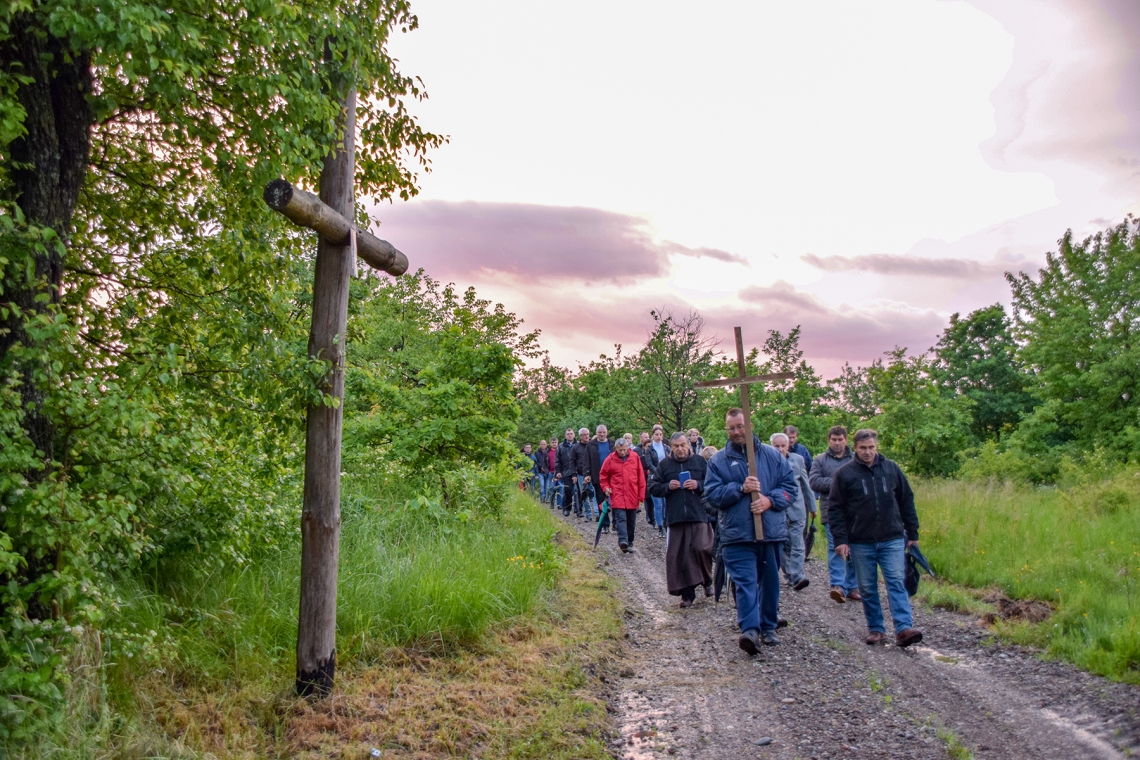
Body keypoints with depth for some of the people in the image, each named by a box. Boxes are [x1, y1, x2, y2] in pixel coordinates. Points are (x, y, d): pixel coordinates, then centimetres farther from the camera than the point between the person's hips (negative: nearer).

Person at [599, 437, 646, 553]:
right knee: (621, 518, -15)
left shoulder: (635, 458, 0)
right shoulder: (610, 459, -2)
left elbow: (641, 478, 4)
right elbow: (603, 476, 11)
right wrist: (606, 488, -4)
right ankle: (623, 541, -24)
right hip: (617, 496, -2)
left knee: (631, 521, 10)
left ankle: (629, 543, 20)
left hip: (632, 497, 2)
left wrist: (641, 496, 3)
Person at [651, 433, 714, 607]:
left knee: (701, 548, -13)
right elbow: (653, 488, 10)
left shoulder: (700, 461, 7)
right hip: (675, 517, 2)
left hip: (699, 515, -1)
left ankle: (707, 581, 16)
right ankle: (687, 594, 11)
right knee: (678, 556, 1)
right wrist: (668, 486, -8)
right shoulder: (664, 464, 9)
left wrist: (698, 485, -11)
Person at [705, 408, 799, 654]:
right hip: (737, 534, -2)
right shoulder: (718, 460, 4)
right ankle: (750, 629, -22)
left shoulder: (772, 455, 7)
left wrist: (770, 500, -13)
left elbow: (790, 487, 5)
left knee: (770, 582, 13)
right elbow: (712, 494, -3)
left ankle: (768, 627, 28)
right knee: (745, 582, -14)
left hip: (771, 531, 3)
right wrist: (741, 489, -16)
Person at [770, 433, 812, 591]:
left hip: (796, 508, 1)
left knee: (797, 545, -7)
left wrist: (811, 506, 16)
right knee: (782, 546, 5)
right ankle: (791, 575, 16)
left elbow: (805, 484, 14)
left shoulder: (797, 459, 7)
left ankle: (796, 576, -10)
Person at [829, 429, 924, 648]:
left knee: (897, 582, -7)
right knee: (867, 588, 6)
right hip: (860, 542, 0)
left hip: (892, 540, 1)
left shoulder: (892, 469, 5)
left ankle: (904, 628, -12)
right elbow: (835, 509, -2)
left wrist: (913, 534, 10)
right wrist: (840, 539, -9)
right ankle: (875, 629, 16)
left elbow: (907, 502, 12)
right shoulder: (844, 474, -1)